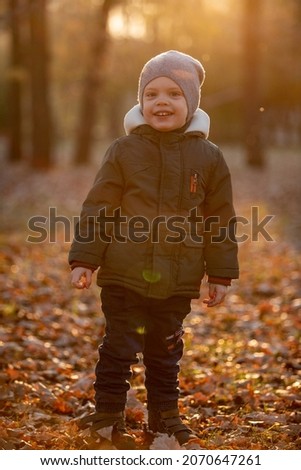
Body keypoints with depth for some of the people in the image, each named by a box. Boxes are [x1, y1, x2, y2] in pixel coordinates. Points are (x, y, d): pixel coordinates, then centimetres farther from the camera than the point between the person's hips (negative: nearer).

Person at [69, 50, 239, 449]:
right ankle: (108, 415, 16)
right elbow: (98, 209, 0)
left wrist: (221, 275, 7)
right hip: (125, 276, -1)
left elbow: (220, 219, 7)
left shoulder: (208, 157, 2)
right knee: (119, 347, 2)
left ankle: (165, 416, 29)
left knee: (166, 352, 14)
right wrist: (84, 260, -4)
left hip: (178, 281, 2)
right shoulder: (124, 151, -2)